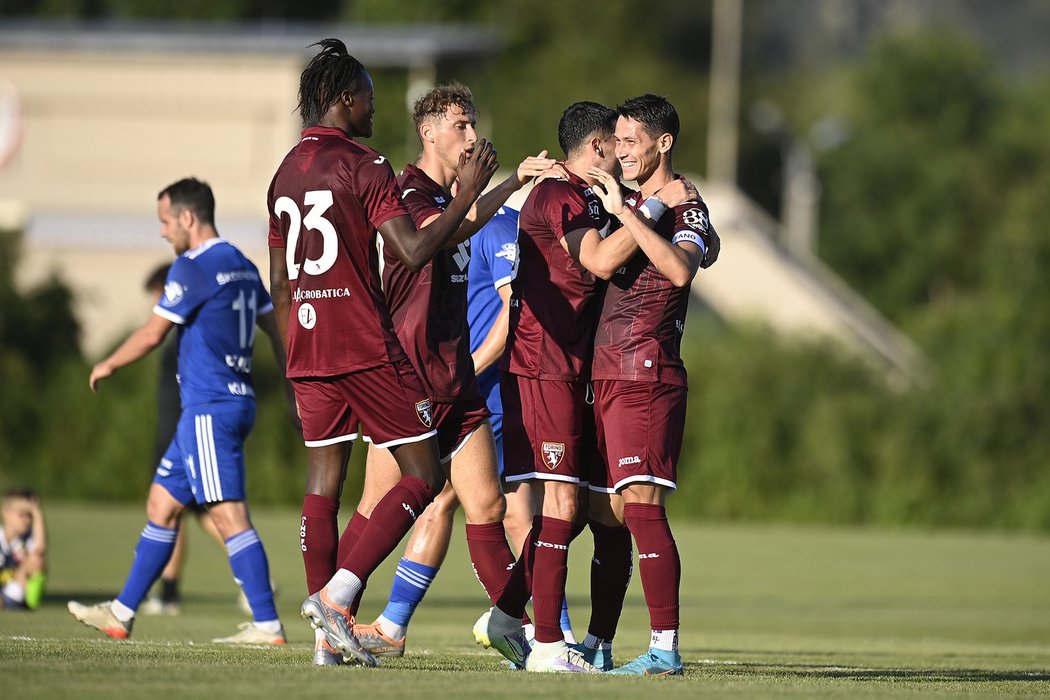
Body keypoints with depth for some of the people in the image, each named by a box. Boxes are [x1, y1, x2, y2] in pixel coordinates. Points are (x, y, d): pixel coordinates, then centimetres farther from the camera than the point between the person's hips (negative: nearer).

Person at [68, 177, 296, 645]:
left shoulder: (194, 267, -13)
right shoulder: (242, 266, 14)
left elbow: (152, 334, -10)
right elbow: (276, 329, 17)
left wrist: (107, 366, 6)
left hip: (210, 409, -10)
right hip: (236, 402, 10)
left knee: (229, 514, -12)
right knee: (161, 505, 14)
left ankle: (267, 625, -16)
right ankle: (122, 613, 18)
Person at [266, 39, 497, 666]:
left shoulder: (285, 173, 14)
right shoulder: (362, 165, -10)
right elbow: (415, 251, -18)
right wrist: (469, 193, -8)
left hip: (308, 351, 8)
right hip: (367, 350, -8)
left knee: (323, 483, 8)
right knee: (424, 475, -1)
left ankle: (329, 639, 5)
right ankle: (336, 595, -14)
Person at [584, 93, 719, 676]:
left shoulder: (686, 208, -5)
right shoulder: (626, 202, 19)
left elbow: (681, 268, -25)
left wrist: (623, 212, -24)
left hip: (647, 378, -8)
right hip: (605, 376, 8)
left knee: (642, 506, -15)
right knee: (606, 513, 9)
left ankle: (666, 647, -18)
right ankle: (596, 644, 14)